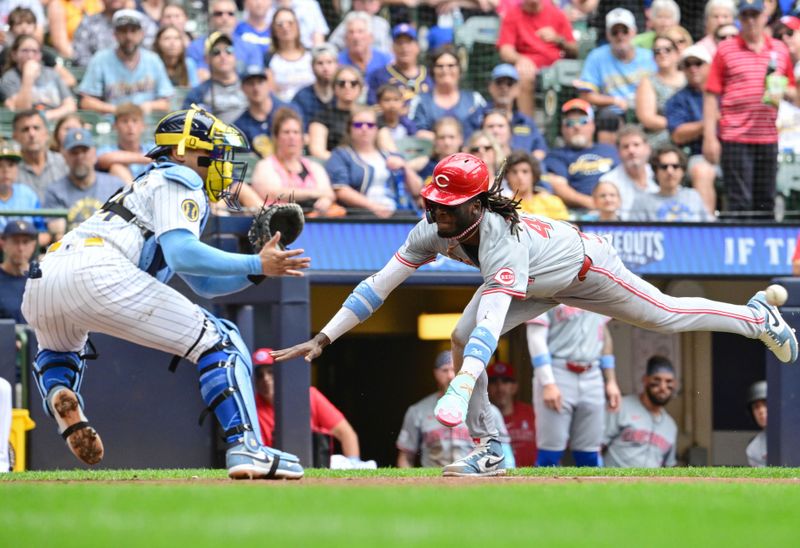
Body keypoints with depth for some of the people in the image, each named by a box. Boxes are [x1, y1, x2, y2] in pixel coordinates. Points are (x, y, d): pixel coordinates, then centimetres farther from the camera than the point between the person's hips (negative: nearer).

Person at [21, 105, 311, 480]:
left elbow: (204, 285, 37)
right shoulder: (178, 183, 10)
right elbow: (181, 255, -10)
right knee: (220, 343, -3)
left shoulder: (150, 185, 38)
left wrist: (257, 269, 23)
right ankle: (246, 447, -20)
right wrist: (255, 265, -6)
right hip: (98, 273, -9)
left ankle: (58, 394, 8)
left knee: (57, 350, 42)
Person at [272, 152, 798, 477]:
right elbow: (379, 283, -24)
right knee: (463, 338, -13)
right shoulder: (434, 231, -27)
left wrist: (460, 390, -69)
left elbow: (492, 319, -58)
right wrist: (324, 338, -32)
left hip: (586, 268, -6)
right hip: (541, 285, 6)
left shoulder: (501, 238, -46)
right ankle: (490, 449, -1)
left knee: (668, 316, 11)